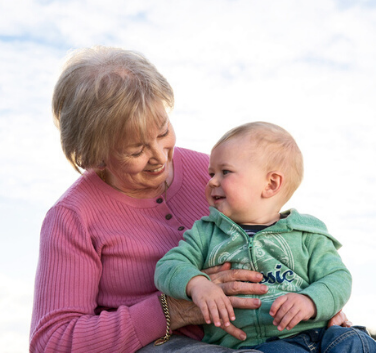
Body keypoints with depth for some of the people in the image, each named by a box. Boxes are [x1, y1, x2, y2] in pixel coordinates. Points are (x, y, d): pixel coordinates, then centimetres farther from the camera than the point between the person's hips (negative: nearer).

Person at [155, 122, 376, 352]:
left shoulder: (307, 236, 13)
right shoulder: (206, 233, 17)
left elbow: (337, 278, 6)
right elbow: (168, 266, 7)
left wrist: (310, 301, -16)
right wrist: (196, 283, -16)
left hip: (313, 332, 2)